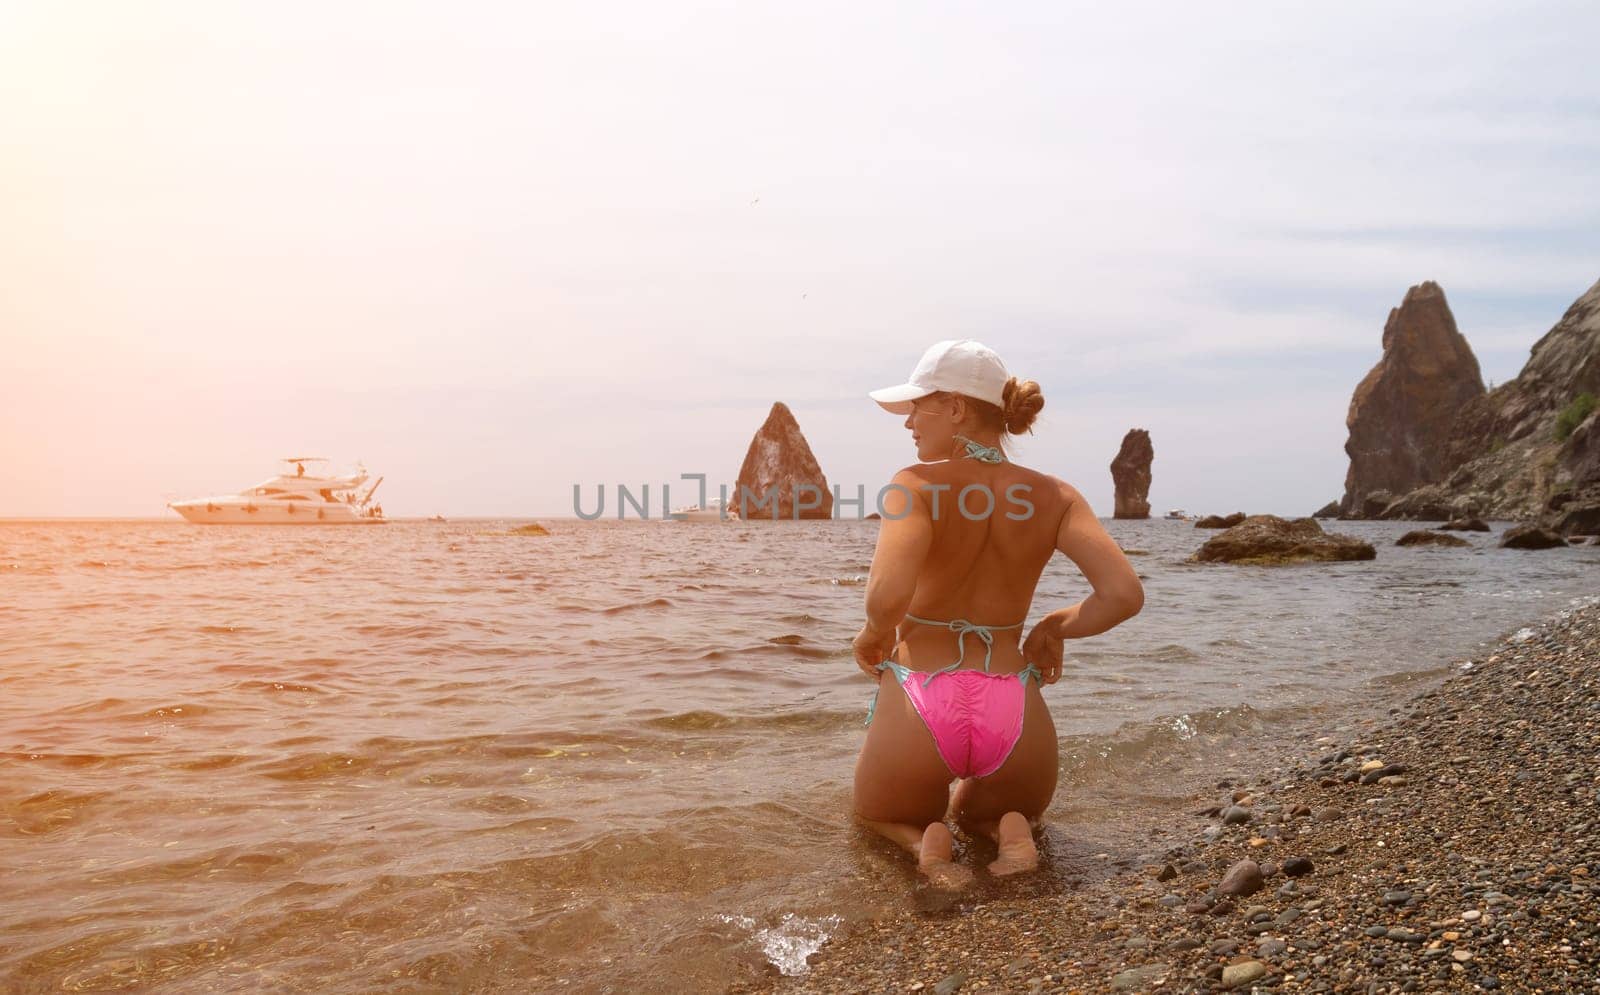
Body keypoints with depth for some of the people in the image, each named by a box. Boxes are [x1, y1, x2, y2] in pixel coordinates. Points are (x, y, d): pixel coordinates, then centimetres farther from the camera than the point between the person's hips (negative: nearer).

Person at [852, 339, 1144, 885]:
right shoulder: (1052, 496, 1)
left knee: (876, 813, 32)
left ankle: (920, 840, -4)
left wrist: (874, 634, -4)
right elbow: (1124, 595, -9)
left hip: (918, 710, -3)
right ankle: (1010, 829, 2)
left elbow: (888, 593, -26)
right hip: (1012, 715, 3)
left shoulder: (915, 485, -10)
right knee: (977, 806, 38)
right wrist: (1052, 628, 9)